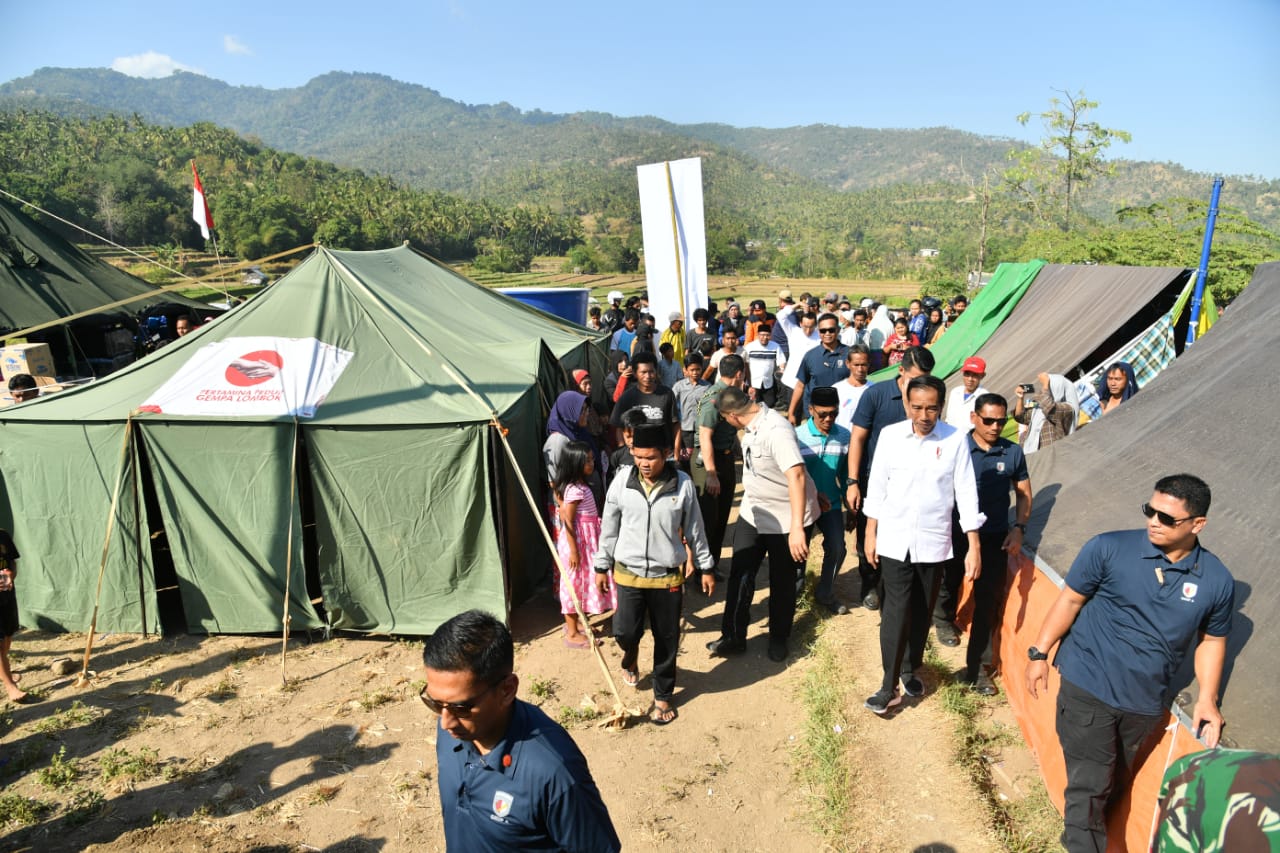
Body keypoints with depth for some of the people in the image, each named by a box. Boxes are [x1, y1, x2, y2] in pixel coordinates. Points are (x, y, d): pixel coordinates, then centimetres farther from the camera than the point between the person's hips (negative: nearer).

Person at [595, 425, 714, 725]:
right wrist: (602, 566, 7)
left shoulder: (683, 484, -10)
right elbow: (609, 528, 3)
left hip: (668, 577, 0)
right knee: (624, 631, -3)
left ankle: (663, 695, 32)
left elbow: (695, 530, 1)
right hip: (628, 574, 1)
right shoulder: (622, 482, -8)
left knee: (667, 641, 10)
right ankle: (630, 655, 35)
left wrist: (706, 567, 7)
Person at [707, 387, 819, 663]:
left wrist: (797, 528, -44)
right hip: (752, 514, 7)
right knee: (740, 576, 6)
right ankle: (733, 637, 20)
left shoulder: (776, 431, -29)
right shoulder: (752, 426, -3)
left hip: (787, 519, -7)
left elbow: (796, 475, -38)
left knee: (782, 581, 10)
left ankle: (779, 638, 31)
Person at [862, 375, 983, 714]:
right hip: (894, 539, 0)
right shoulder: (890, 435, -5)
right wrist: (870, 534, 3)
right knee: (896, 610, -5)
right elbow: (877, 486, 2)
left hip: (933, 542, 1)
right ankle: (889, 685, 4)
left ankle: (911, 669, 34)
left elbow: (966, 493, -4)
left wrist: (974, 546, -6)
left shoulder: (956, 440, -7)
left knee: (921, 612, 13)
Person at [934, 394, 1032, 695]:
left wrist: (1019, 528, -4)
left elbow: (1024, 494, 8)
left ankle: (977, 666, 10)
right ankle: (944, 621, 50)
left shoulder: (1013, 452, -2)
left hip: (995, 538, 1)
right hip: (956, 534, -1)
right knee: (948, 584, 18)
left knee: (988, 601, 0)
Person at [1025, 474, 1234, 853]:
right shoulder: (1109, 548, -13)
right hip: (1088, 690, -3)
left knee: (1112, 783, 21)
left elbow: (1212, 639, 10)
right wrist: (1039, 653, -5)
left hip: (1145, 703, 3)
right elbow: (1070, 600, -5)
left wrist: (1207, 698, 3)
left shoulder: (1216, 581, -5)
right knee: (1088, 785, -1)